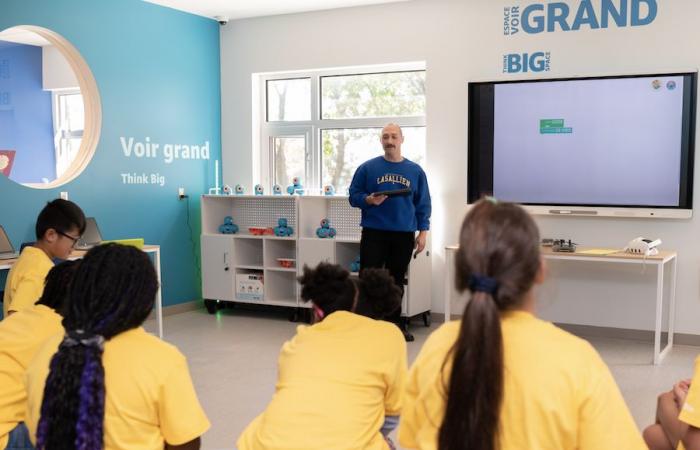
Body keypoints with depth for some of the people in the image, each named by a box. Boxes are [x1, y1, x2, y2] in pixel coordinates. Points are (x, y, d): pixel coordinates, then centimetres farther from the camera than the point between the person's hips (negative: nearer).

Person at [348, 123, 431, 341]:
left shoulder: (415, 171, 7)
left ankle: (395, 325, 22)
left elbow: (423, 204, 9)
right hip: (374, 233, -2)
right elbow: (353, 196, 2)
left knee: (396, 282, 11)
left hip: (404, 235, 2)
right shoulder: (368, 168, 0)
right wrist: (368, 200, -18)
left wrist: (423, 231, 2)